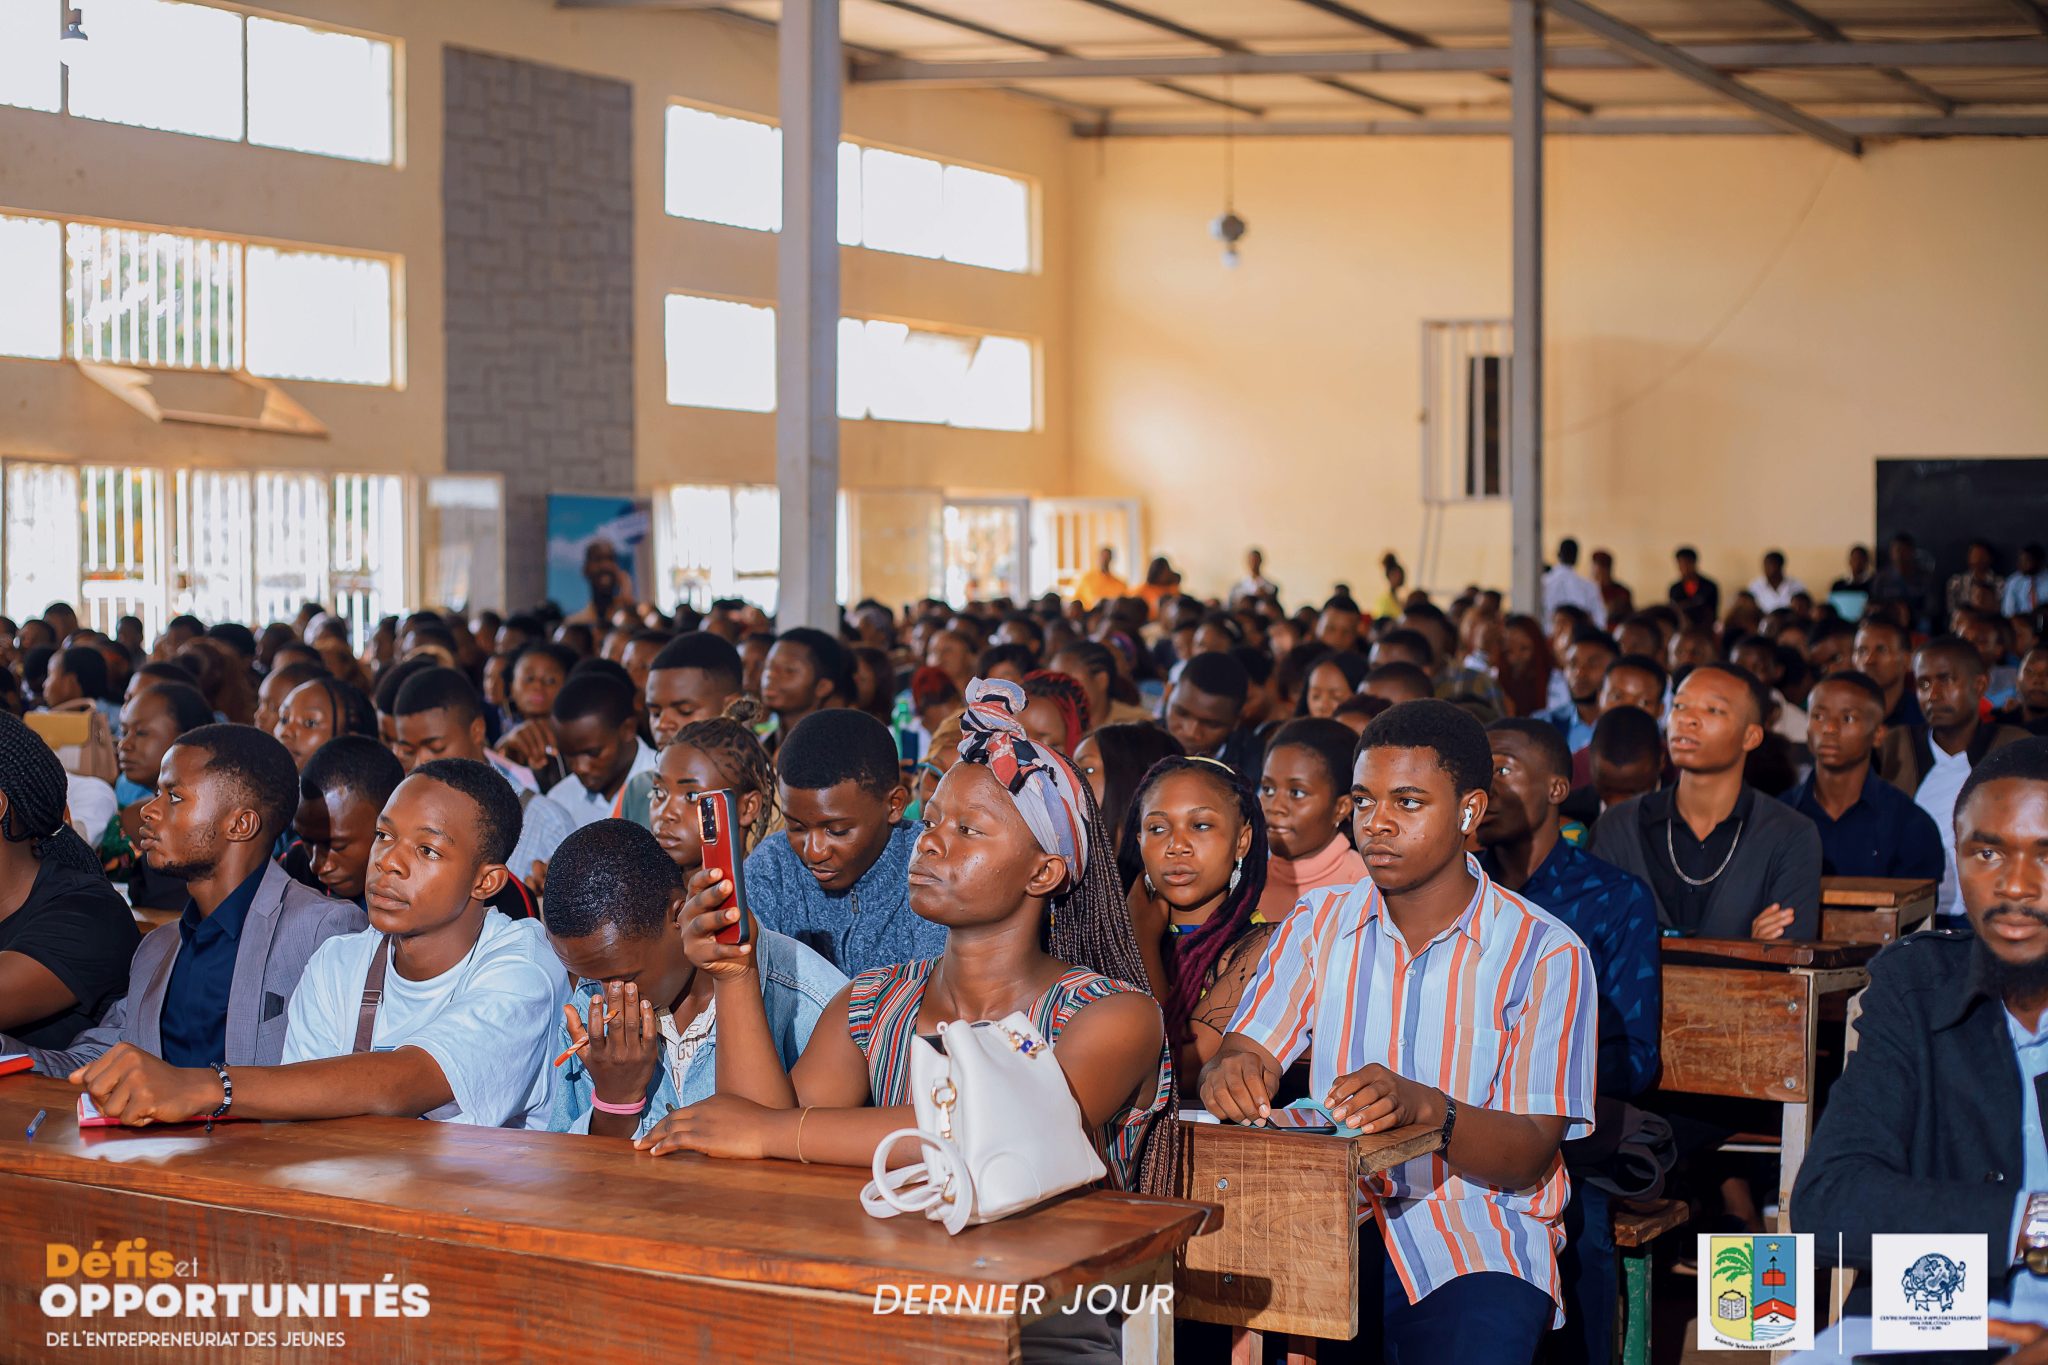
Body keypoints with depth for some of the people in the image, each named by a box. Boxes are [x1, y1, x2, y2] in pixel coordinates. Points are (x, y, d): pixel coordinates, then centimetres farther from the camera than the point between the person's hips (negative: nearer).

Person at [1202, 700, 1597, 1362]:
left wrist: (1426, 1106, -28)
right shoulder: (1318, 926, 11)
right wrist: (1231, 1074, -23)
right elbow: (1240, 1055, 3)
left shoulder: (1546, 954, -1)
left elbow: (1528, 1158, -8)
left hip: (1477, 1240, -2)